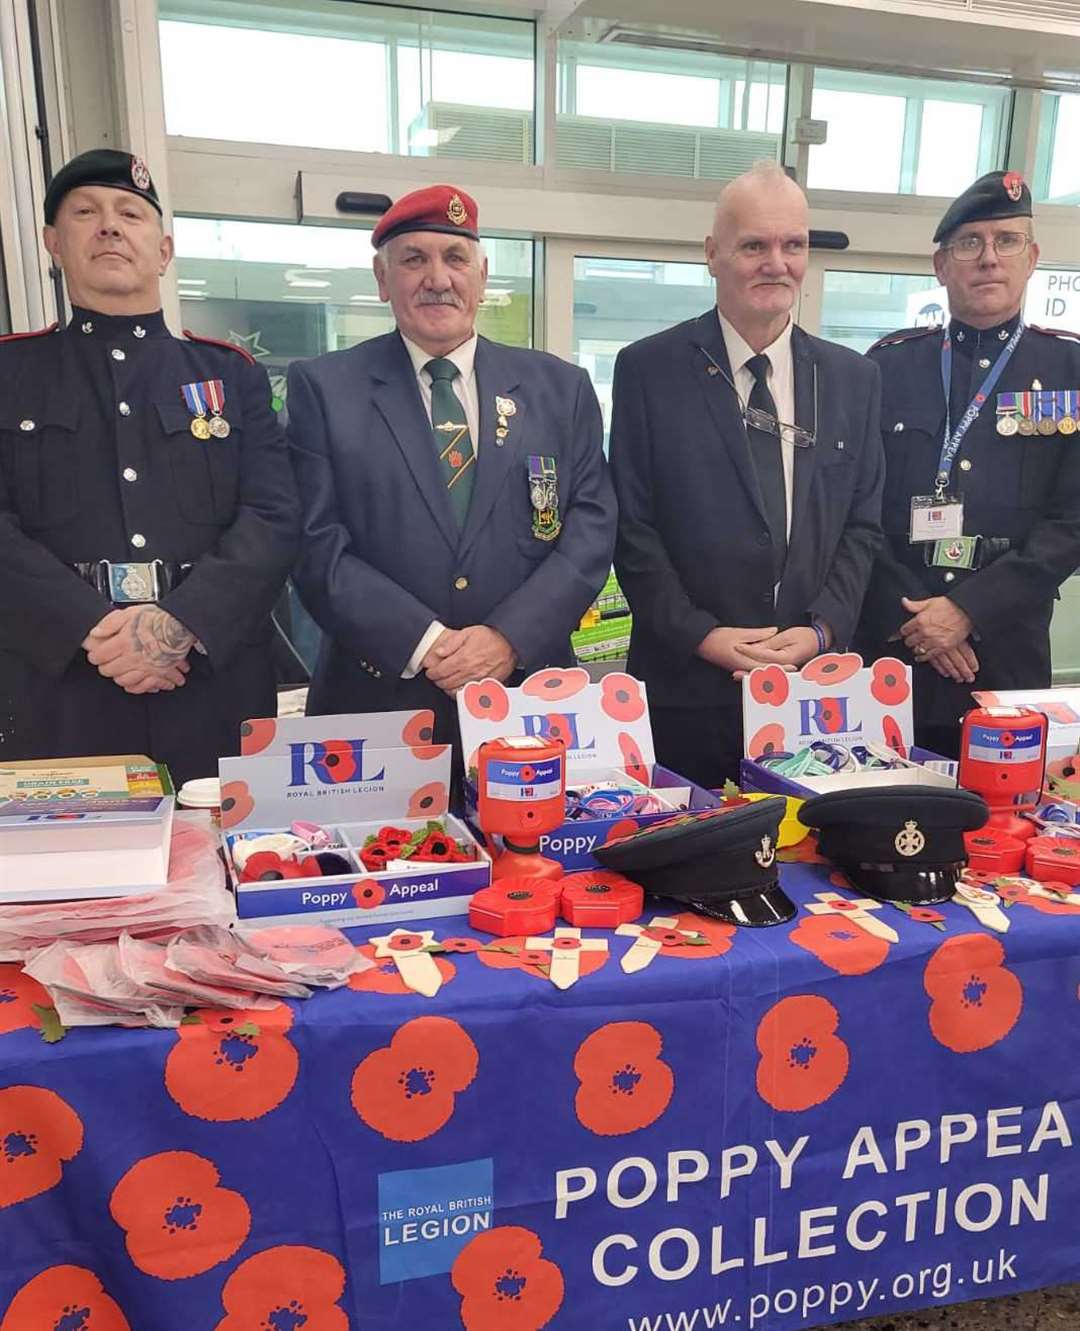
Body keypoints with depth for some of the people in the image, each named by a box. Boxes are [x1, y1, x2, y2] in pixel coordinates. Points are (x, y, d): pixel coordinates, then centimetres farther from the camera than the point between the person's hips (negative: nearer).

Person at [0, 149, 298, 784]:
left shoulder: (232, 374, 12)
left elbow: (273, 518, -1)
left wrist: (182, 622, -15)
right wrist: (93, 630, -17)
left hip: (217, 690, 1)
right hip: (56, 700, 0)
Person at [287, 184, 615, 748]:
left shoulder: (561, 388, 6)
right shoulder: (322, 387, 1)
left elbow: (591, 528, 0)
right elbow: (317, 544, -6)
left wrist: (511, 637, -13)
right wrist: (425, 642, -16)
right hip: (377, 701, -1)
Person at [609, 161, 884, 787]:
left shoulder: (855, 378, 9)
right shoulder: (649, 369, -2)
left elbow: (863, 525, 8)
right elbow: (632, 526, -4)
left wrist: (823, 629, -6)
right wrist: (701, 634, -11)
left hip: (815, 685, 3)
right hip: (685, 688, -3)